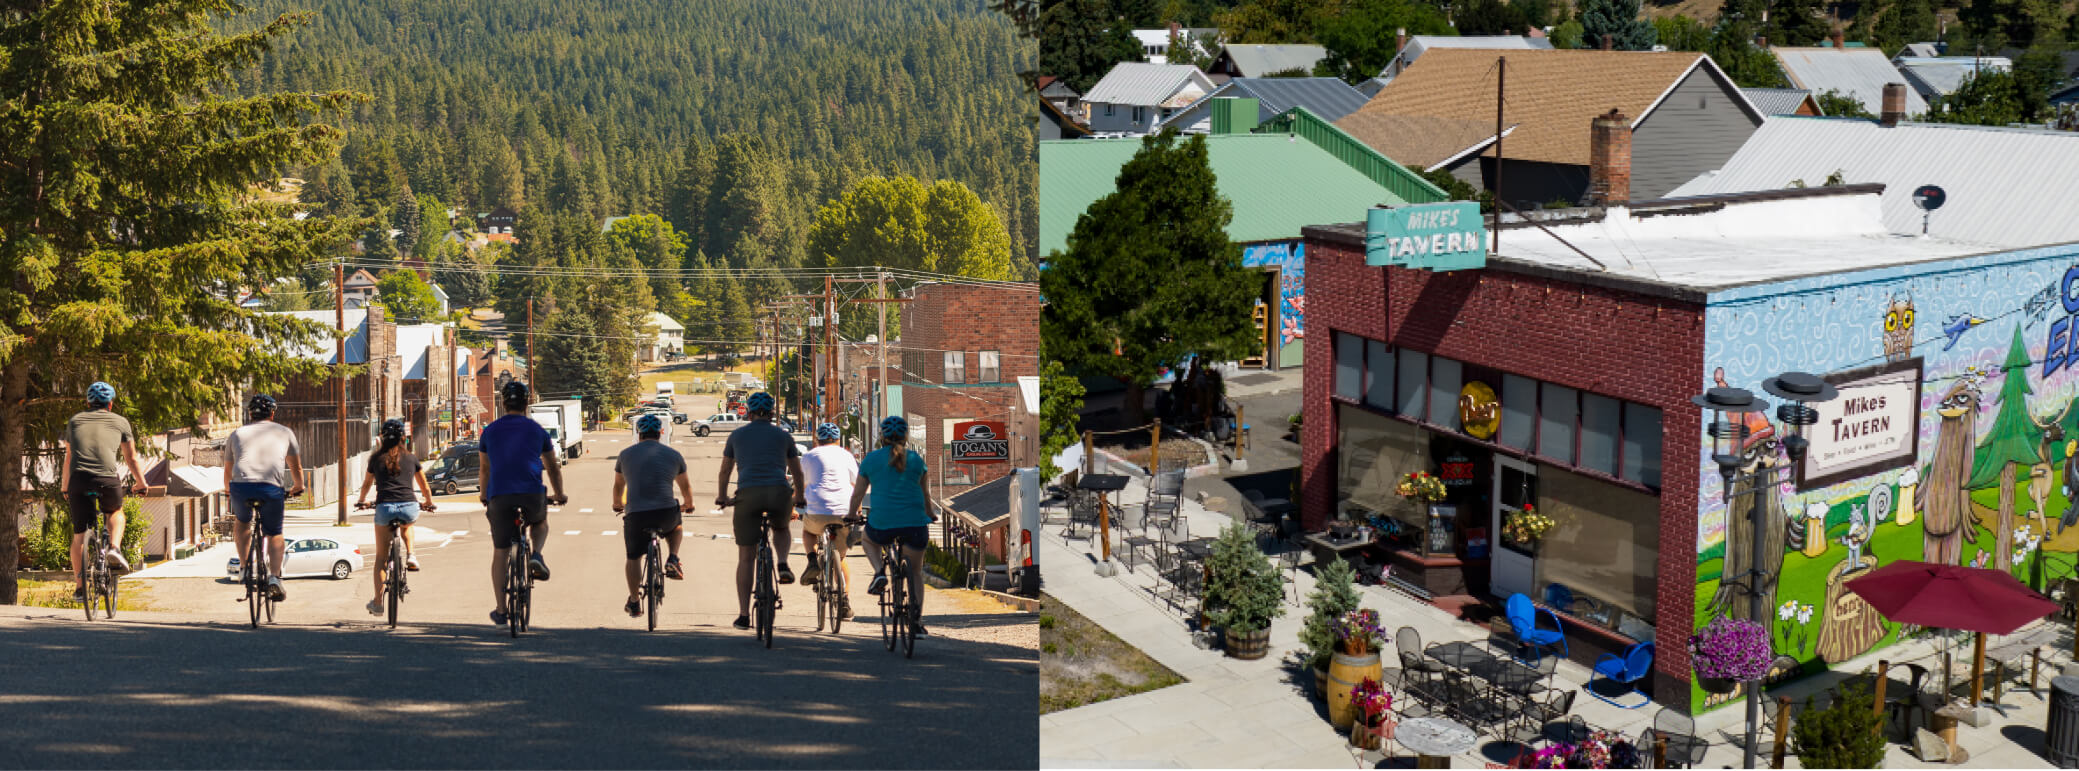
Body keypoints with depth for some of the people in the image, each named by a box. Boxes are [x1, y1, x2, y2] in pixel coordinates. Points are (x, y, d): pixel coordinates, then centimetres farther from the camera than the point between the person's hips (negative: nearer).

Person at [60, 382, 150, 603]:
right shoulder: (120, 421, 18)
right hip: (108, 479, -1)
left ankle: (79, 586, 11)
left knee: (79, 533, 12)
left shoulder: (75, 420, 23)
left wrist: (64, 487, 41)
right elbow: (131, 458, 23)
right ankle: (114, 548, 3)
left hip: (79, 479, 1)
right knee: (116, 513, 29)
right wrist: (141, 483, 37)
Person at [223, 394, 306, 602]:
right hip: (272, 487, -1)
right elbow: (296, 467, 31)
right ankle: (275, 578, 1)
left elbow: (227, 471, 35)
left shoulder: (237, 433, 26)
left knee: (243, 522, 31)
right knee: (274, 533, 18)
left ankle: (246, 567, 17)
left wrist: (229, 490, 53)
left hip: (240, 485, 1)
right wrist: (298, 487, 50)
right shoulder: (284, 432, 24)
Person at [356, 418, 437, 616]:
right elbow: (425, 486, 24)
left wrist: (362, 501, 49)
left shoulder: (376, 458, 13)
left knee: (381, 557, 11)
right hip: (409, 507, 1)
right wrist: (428, 503, 43)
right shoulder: (411, 458, 14)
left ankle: (377, 602, 9)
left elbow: (366, 484, 29)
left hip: (385, 507, -1)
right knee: (406, 526, 39)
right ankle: (411, 555, 15)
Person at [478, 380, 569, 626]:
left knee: (500, 553, 9)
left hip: (499, 496, 1)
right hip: (532, 495, 0)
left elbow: (484, 470, 22)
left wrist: (484, 497, 38)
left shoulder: (490, 431, 13)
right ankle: (536, 556, 4)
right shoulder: (538, 430, 10)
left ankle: (501, 610, 9)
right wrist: (559, 495, 32)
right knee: (540, 521, 33)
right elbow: (553, 468, 18)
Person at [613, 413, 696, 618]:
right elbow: (685, 486, 24)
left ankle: (634, 602, 19)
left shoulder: (626, 455, 13)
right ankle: (673, 560, 13)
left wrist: (618, 505, 47)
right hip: (666, 513, 0)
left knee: (633, 557, 17)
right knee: (676, 525, 34)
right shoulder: (673, 455, 12)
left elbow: (618, 486, 27)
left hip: (635, 515, 0)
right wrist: (688, 505, 45)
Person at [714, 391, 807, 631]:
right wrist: (799, 497, 41)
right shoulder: (783, 435, 17)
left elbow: (725, 470, 26)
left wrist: (722, 496, 41)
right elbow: (796, 471, 25)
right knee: (781, 528, 35)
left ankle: (744, 615, 5)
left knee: (745, 558, 7)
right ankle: (783, 565, 7)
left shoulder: (737, 435, 17)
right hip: (778, 494, 1)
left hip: (748, 494, 0)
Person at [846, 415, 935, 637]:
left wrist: (852, 515, 29)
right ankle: (916, 620, 7)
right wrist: (930, 514, 36)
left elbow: (858, 494, 12)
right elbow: (924, 492, 19)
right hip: (914, 523, 1)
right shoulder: (915, 459, 9)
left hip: (882, 523, -1)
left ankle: (879, 571, 8)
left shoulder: (871, 459, 6)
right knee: (916, 572, 16)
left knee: (869, 540, 34)